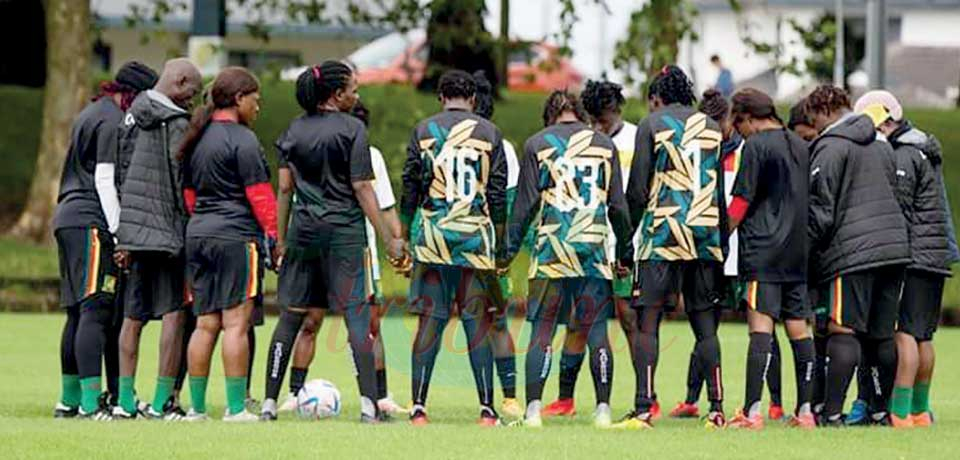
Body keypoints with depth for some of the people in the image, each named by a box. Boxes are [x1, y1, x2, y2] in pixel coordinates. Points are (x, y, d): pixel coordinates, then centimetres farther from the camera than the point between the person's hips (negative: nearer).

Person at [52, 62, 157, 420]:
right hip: (91, 223, -10)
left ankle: (69, 400, 13)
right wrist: (119, 231, -16)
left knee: (78, 313, 11)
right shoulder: (112, 121, -8)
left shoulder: (91, 114, 23)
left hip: (67, 217, 10)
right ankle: (90, 402, -19)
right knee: (96, 310, -13)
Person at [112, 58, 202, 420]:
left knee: (133, 316, 10)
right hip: (166, 229, -7)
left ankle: (126, 400, 8)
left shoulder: (133, 117, 12)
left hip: (133, 230, 7)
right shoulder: (177, 124, -11)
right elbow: (182, 183, -13)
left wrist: (123, 236, 15)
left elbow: (121, 173, 13)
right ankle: (162, 401, -6)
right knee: (174, 314, -2)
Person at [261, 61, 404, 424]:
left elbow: (285, 188, 8)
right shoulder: (352, 129, -6)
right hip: (344, 231, -4)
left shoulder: (295, 129, 8)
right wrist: (389, 239, -5)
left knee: (291, 316, 9)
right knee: (357, 316, -4)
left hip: (303, 230, 4)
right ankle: (369, 404, -10)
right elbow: (363, 189, -9)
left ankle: (269, 401, 8)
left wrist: (280, 239, 15)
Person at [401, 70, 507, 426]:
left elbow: (410, 190, 5)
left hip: (433, 237, 1)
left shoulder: (424, 131, 4)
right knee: (478, 323, 2)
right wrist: (500, 245, 9)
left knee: (429, 322, 3)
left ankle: (418, 407, 2)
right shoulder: (489, 133, 4)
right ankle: (487, 410, 1)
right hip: (476, 236, -1)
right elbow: (498, 194, 3)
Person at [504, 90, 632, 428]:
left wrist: (510, 249, 6)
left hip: (552, 248, -1)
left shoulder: (537, 145, 3)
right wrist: (625, 253, 16)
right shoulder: (604, 145, 8)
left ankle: (533, 409, -7)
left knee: (542, 331, 0)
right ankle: (603, 409, 4)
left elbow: (526, 204, 0)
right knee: (596, 331, 6)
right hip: (594, 248, 2)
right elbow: (618, 206, 9)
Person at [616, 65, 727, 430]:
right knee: (705, 324, 8)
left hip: (664, 233, -4)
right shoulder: (712, 127, 14)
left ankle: (643, 409, -11)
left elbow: (637, 190, -2)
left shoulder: (652, 125, 1)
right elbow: (723, 189, 15)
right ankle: (716, 409, 4)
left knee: (648, 322, -3)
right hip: (707, 235, 4)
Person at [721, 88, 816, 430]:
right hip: (799, 254, 7)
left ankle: (752, 411, -16)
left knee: (761, 326, -11)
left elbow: (741, 202, -10)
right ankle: (805, 410, 8)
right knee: (798, 328, 8)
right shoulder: (801, 147, 14)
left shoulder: (756, 146, -6)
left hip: (763, 251, -7)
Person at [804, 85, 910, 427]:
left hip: (852, 251, -7)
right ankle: (883, 410, 12)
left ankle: (831, 412, -13)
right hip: (895, 248, 7)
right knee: (882, 334, 10)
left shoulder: (830, 148, -6)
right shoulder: (881, 145, 19)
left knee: (843, 331, -9)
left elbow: (821, 210, -9)